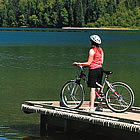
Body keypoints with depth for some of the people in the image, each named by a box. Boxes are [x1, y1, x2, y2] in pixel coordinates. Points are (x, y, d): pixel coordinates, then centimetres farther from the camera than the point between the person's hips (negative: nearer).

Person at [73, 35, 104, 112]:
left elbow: (89, 63, -13)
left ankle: (91, 107, -11)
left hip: (93, 70, -8)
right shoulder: (100, 50, 10)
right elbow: (101, 62, 12)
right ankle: (100, 106, 14)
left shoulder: (92, 50, -12)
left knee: (92, 89, -8)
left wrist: (78, 63, -6)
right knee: (98, 88, 12)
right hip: (100, 69, 8)